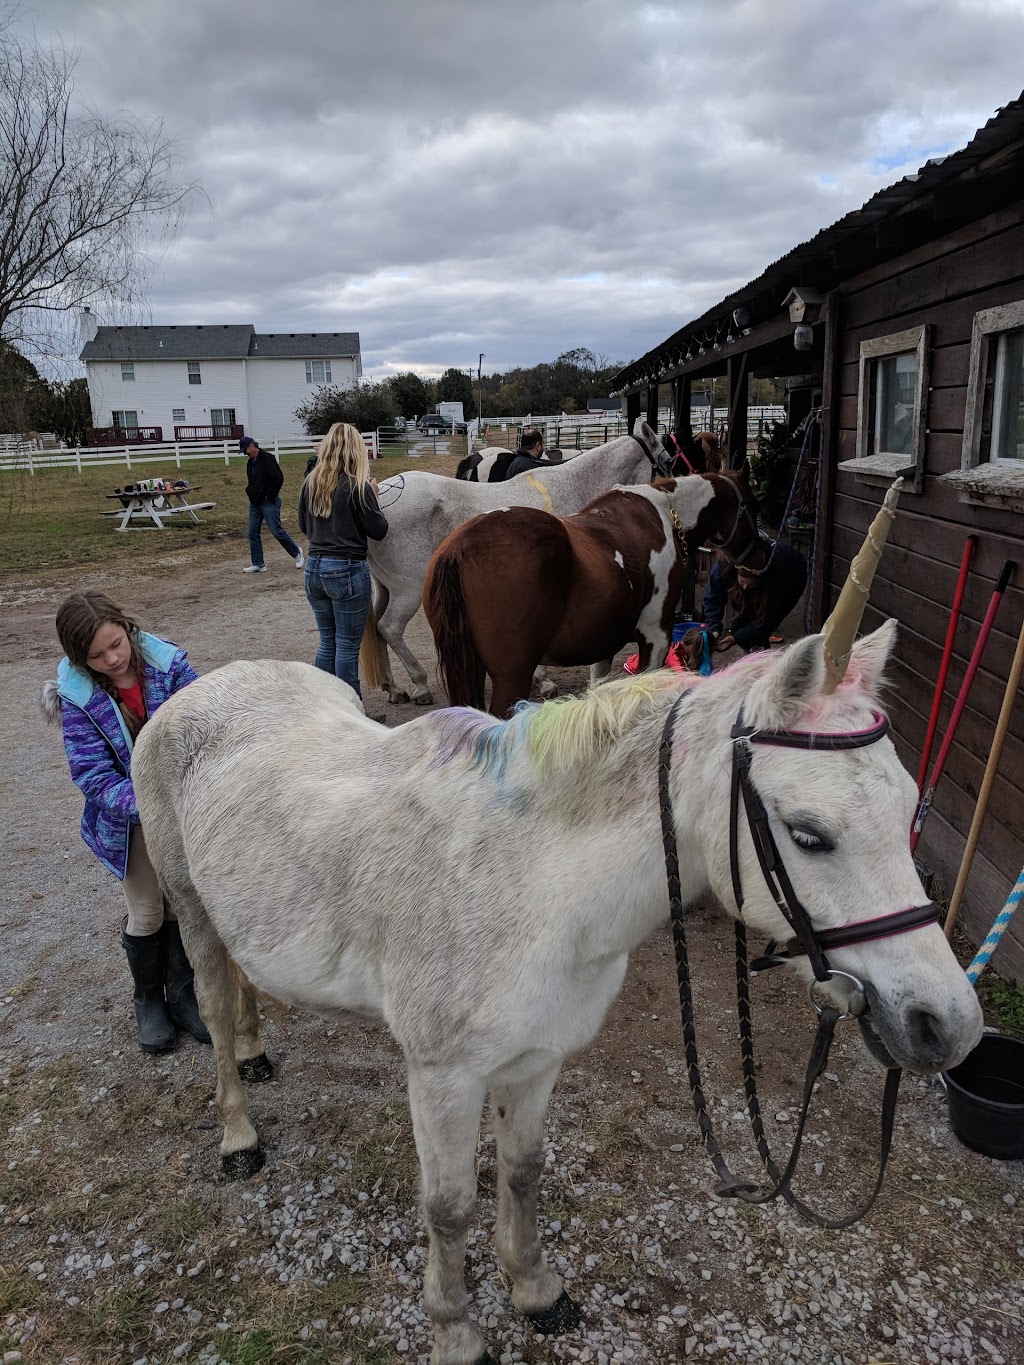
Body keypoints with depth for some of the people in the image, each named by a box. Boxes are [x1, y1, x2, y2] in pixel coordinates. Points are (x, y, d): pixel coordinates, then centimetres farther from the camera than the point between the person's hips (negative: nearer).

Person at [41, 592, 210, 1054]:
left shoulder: (167, 661, -18)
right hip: (127, 815, -1)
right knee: (146, 911, 10)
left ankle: (182, 990, 34)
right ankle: (148, 1000, 34)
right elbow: (94, 777, -21)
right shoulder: (77, 695, -19)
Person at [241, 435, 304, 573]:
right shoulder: (251, 462, 13)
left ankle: (297, 553, 16)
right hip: (255, 502, 9)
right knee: (253, 533, 4)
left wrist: (269, 495, -16)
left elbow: (278, 478, -18)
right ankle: (258, 564, 11)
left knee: (277, 531, -5)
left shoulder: (267, 458, -13)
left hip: (268, 502, -8)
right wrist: (250, 492, 10)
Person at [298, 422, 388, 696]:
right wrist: (374, 496, 6)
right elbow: (378, 531, -7)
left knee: (327, 642, 18)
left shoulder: (310, 484, 4)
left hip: (314, 568, 6)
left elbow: (304, 527, 14)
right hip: (347, 570, -6)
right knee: (347, 646, 3)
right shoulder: (357, 486, -13)